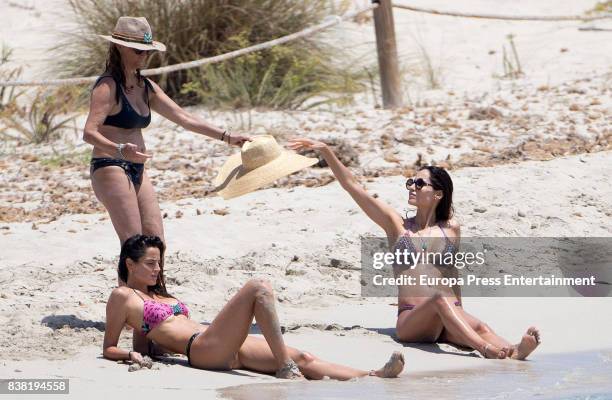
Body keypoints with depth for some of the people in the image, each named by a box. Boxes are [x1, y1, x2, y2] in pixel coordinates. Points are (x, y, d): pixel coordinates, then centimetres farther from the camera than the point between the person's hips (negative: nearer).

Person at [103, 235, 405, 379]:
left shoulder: (159, 295, 31)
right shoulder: (122, 297, 7)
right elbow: (108, 349, 5)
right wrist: (131, 355, -12)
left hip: (225, 349, 9)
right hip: (202, 350, -9)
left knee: (302, 358, -11)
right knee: (258, 288, -22)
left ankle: (371, 377, -26)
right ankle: (285, 368, -29)